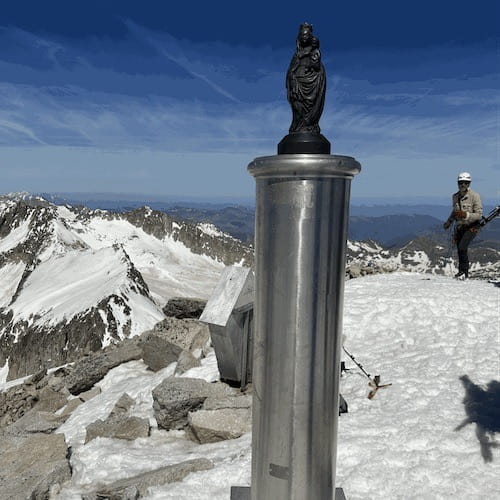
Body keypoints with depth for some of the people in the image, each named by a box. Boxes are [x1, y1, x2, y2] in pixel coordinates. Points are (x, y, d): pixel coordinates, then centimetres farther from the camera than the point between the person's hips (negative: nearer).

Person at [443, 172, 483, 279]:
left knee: (462, 247, -22)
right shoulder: (455, 196, 7)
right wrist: (449, 222, 14)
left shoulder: (474, 196, -11)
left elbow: (479, 215, -13)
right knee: (460, 251, 6)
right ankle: (463, 273, 19)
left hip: (471, 227, -5)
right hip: (459, 227, 6)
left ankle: (463, 271, -8)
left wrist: (465, 215, -26)